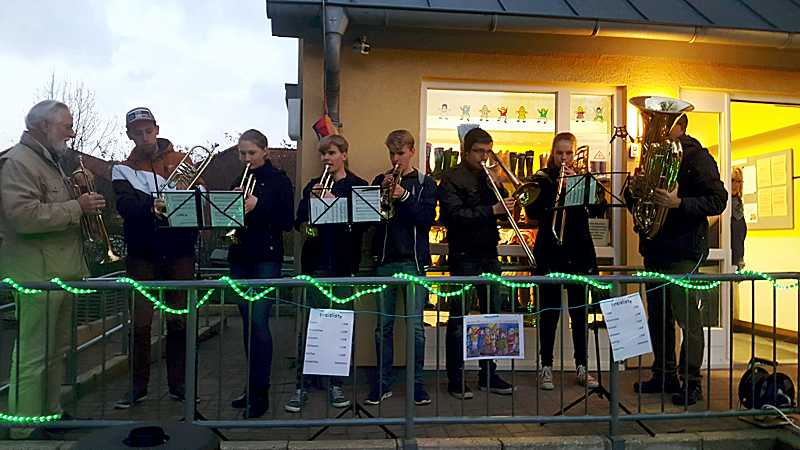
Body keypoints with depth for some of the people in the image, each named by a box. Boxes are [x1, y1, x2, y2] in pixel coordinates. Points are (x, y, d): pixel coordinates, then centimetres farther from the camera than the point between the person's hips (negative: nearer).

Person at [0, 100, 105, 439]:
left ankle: (51, 412, 30)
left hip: (61, 272, 10)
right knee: (33, 355, -2)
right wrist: (77, 207, -20)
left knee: (56, 351, 17)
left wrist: (80, 198, 12)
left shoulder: (50, 162, 19)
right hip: (36, 275, -10)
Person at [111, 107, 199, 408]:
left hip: (179, 252, 0)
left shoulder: (181, 161, 7)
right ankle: (139, 386, 18)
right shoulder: (123, 170, 6)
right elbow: (125, 205, -12)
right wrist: (151, 207, -31)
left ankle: (178, 384, 19)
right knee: (140, 323, 3)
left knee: (179, 321, 6)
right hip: (142, 254, 0)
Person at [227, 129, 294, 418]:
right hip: (240, 258, 6)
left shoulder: (279, 181, -2)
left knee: (259, 323, -9)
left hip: (266, 258, -6)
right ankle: (253, 385, 22)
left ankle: (260, 393, 0)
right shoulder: (238, 182, 13)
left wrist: (258, 205, -18)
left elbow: (288, 222, -9)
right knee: (247, 323, 11)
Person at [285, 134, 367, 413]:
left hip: (344, 264, -2)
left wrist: (333, 201, -20)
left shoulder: (357, 186, 4)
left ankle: (336, 385, 18)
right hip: (315, 263, 2)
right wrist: (312, 201, -14)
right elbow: (299, 221, 5)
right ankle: (301, 387, 10)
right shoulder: (313, 186, 13)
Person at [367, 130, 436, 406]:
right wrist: (382, 191, -9)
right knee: (383, 325, 6)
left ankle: (417, 383, 12)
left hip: (413, 261, -2)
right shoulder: (380, 181, 12)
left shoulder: (425, 183, 6)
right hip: (385, 260, 2)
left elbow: (428, 219, -6)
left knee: (415, 326, 0)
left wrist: (404, 196, -17)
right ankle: (383, 383, 17)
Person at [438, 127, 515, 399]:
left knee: (492, 314, 11)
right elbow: (455, 214, -19)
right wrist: (492, 209, -23)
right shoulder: (452, 178, -5)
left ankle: (489, 376, 23)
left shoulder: (488, 176, 15)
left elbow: (500, 208, 13)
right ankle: (455, 380, 11)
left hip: (489, 254, 7)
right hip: (464, 256, -7)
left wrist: (503, 194, -4)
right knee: (458, 318, 1)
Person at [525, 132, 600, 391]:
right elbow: (532, 213, -10)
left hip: (579, 253, 2)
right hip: (550, 253, -2)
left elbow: (596, 207, -5)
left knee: (580, 311, 6)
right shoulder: (542, 179, 4)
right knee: (549, 311, 1)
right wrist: (557, 191, -21)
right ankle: (546, 367, 11)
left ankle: (581, 367, 16)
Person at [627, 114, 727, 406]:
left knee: (687, 316, -4)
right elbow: (632, 200, 20)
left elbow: (717, 201, -11)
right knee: (657, 315, 12)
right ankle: (664, 374, 24)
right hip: (654, 247, 7)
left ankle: (691, 382, 7)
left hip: (683, 250, -7)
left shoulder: (696, 157, -4)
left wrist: (678, 202, -24)